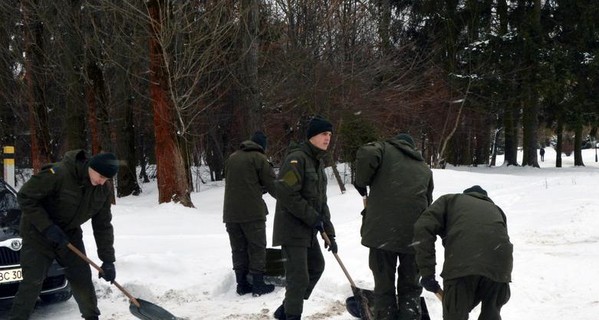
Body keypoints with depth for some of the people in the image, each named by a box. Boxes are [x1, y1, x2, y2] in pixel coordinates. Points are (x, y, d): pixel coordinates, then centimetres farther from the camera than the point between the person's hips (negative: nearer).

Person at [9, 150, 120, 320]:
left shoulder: (104, 189, -10)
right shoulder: (58, 174, -30)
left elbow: (103, 226, -3)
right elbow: (25, 197, -23)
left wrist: (108, 260, -7)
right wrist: (47, 227, -28)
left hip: (69, 234, 5)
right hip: (39, 233, -5)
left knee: (82, 278, 5)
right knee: (32, 281, -10)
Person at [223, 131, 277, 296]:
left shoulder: (232, 158, 15)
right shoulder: (259, 158, -5)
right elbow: (272, 185, -6)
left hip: (230, 213, 6)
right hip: (252, 213, -6)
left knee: (238, 249, 11)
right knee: (257, 248, 2)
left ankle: (242, 284, 14)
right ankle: (258, 285, 3)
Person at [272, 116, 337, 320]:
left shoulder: (318, 162, 15)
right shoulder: (296, 158, -15)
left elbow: (321, 201, 17)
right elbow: (286, 194, -24)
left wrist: (329, 233, 13)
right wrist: (313, 217, -19)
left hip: (308, 230, 10)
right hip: (292, 228, -10)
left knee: (316, 266, 20)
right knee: (299, 277, -8)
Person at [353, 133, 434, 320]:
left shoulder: (385, 149, 13)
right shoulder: (424, 169, 25)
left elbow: (366, 155, -12)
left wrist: (361, 183, 3)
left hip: (382, 229, -3)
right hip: (414, 233, 3)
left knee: (384, 287, 7)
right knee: (410, 288, 14)